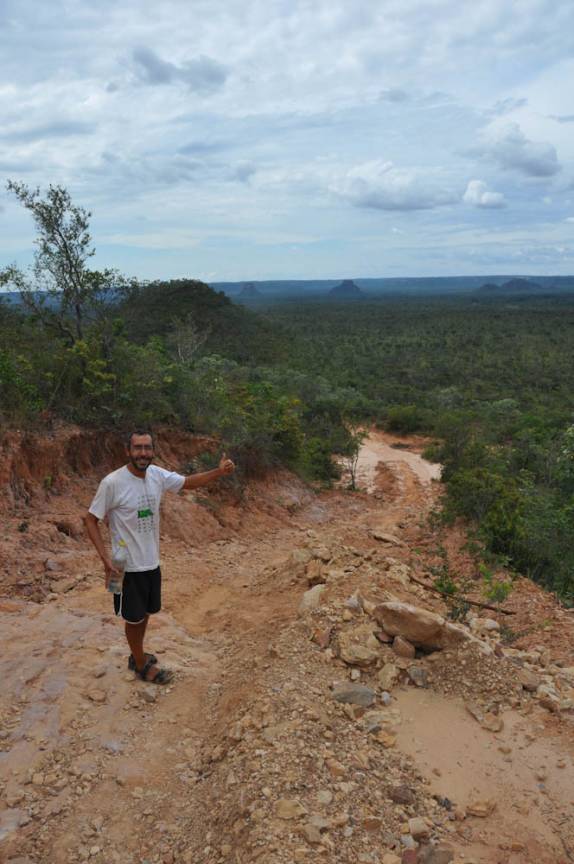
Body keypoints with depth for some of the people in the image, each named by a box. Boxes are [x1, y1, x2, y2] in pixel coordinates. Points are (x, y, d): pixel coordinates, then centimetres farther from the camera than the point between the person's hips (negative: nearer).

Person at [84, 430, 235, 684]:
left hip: (152, 563, 6)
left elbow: (187, 482, 8)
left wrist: (219, 472, -7)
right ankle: (142, 666, 33)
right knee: (134, 617, 13)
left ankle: (137, 656, 45)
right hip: (128, 566, -6)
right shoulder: (112, 482, -22)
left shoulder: (157, 475, -5)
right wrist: (106, 558, -21)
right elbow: (90, 519, -14)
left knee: (145, 613, 23)